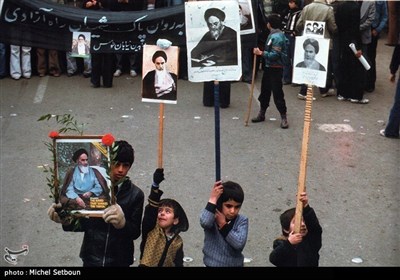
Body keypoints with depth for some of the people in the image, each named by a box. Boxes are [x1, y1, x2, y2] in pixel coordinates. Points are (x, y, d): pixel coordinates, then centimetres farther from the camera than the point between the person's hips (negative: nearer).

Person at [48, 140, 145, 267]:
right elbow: (83, 224, -1)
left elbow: (135, 233, -9)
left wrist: (123, 223, -29)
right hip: (91, 259, 1)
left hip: (119, 261, 0)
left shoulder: (136, 194, -8)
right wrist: (68, 221, -22)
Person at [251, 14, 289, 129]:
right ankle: (261, 114, 29)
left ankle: (283, 117, 1)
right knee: (265, 91, 17)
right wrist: (262, 52, 8)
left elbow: (275, 55, -25)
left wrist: (261, 53, -21)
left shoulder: (277, 37, -20)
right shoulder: (273, 34, 10)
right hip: (268, 67, 10)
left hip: (275, 69, -10)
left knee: (277, 93, -6)